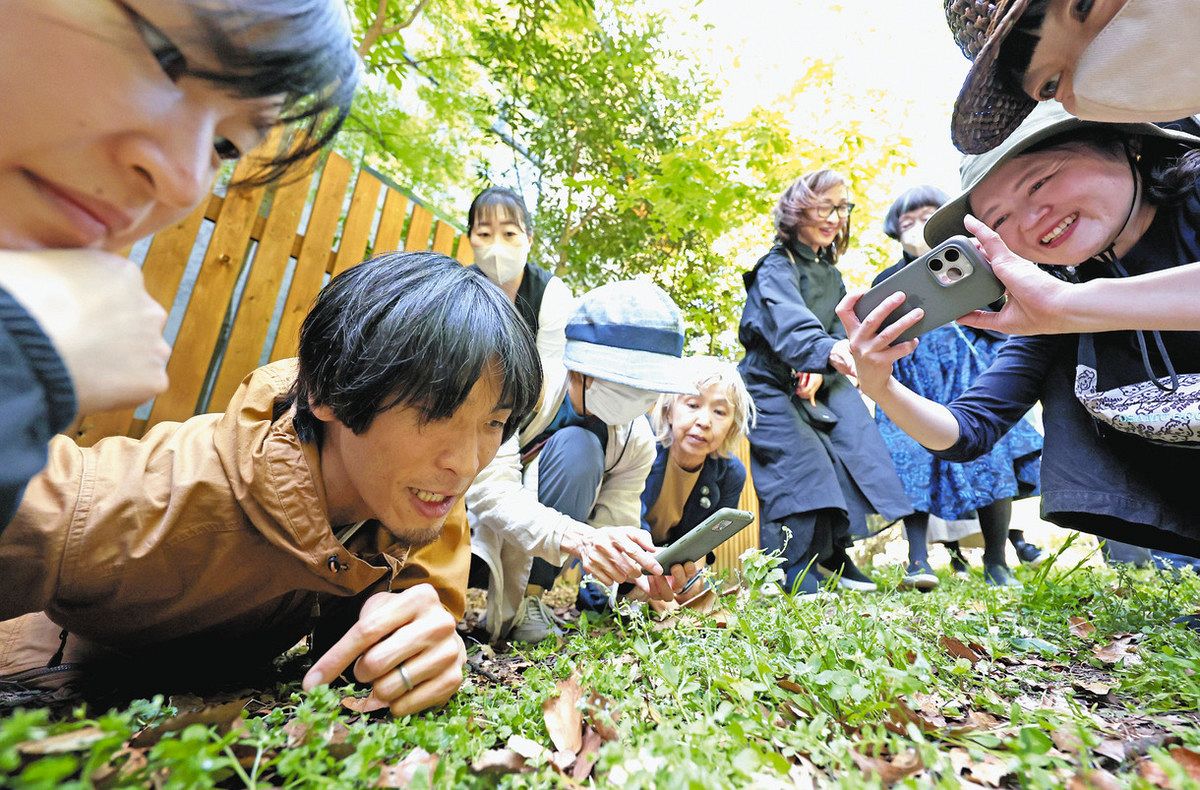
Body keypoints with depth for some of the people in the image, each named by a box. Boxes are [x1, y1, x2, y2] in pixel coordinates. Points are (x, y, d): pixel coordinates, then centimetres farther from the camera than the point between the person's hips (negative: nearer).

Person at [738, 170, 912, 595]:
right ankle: (794, 576, -10)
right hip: (772, 386, -7)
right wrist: (826, 351, -54)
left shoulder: (830, 274, 14)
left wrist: (819, 374, -15)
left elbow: (839, 333, 6)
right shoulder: (777, 265, -12)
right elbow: (789, 319, -34)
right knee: (804, 466, -20)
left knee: (849, 460, -1)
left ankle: (835, 556, 16)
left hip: (817, 386, 7)